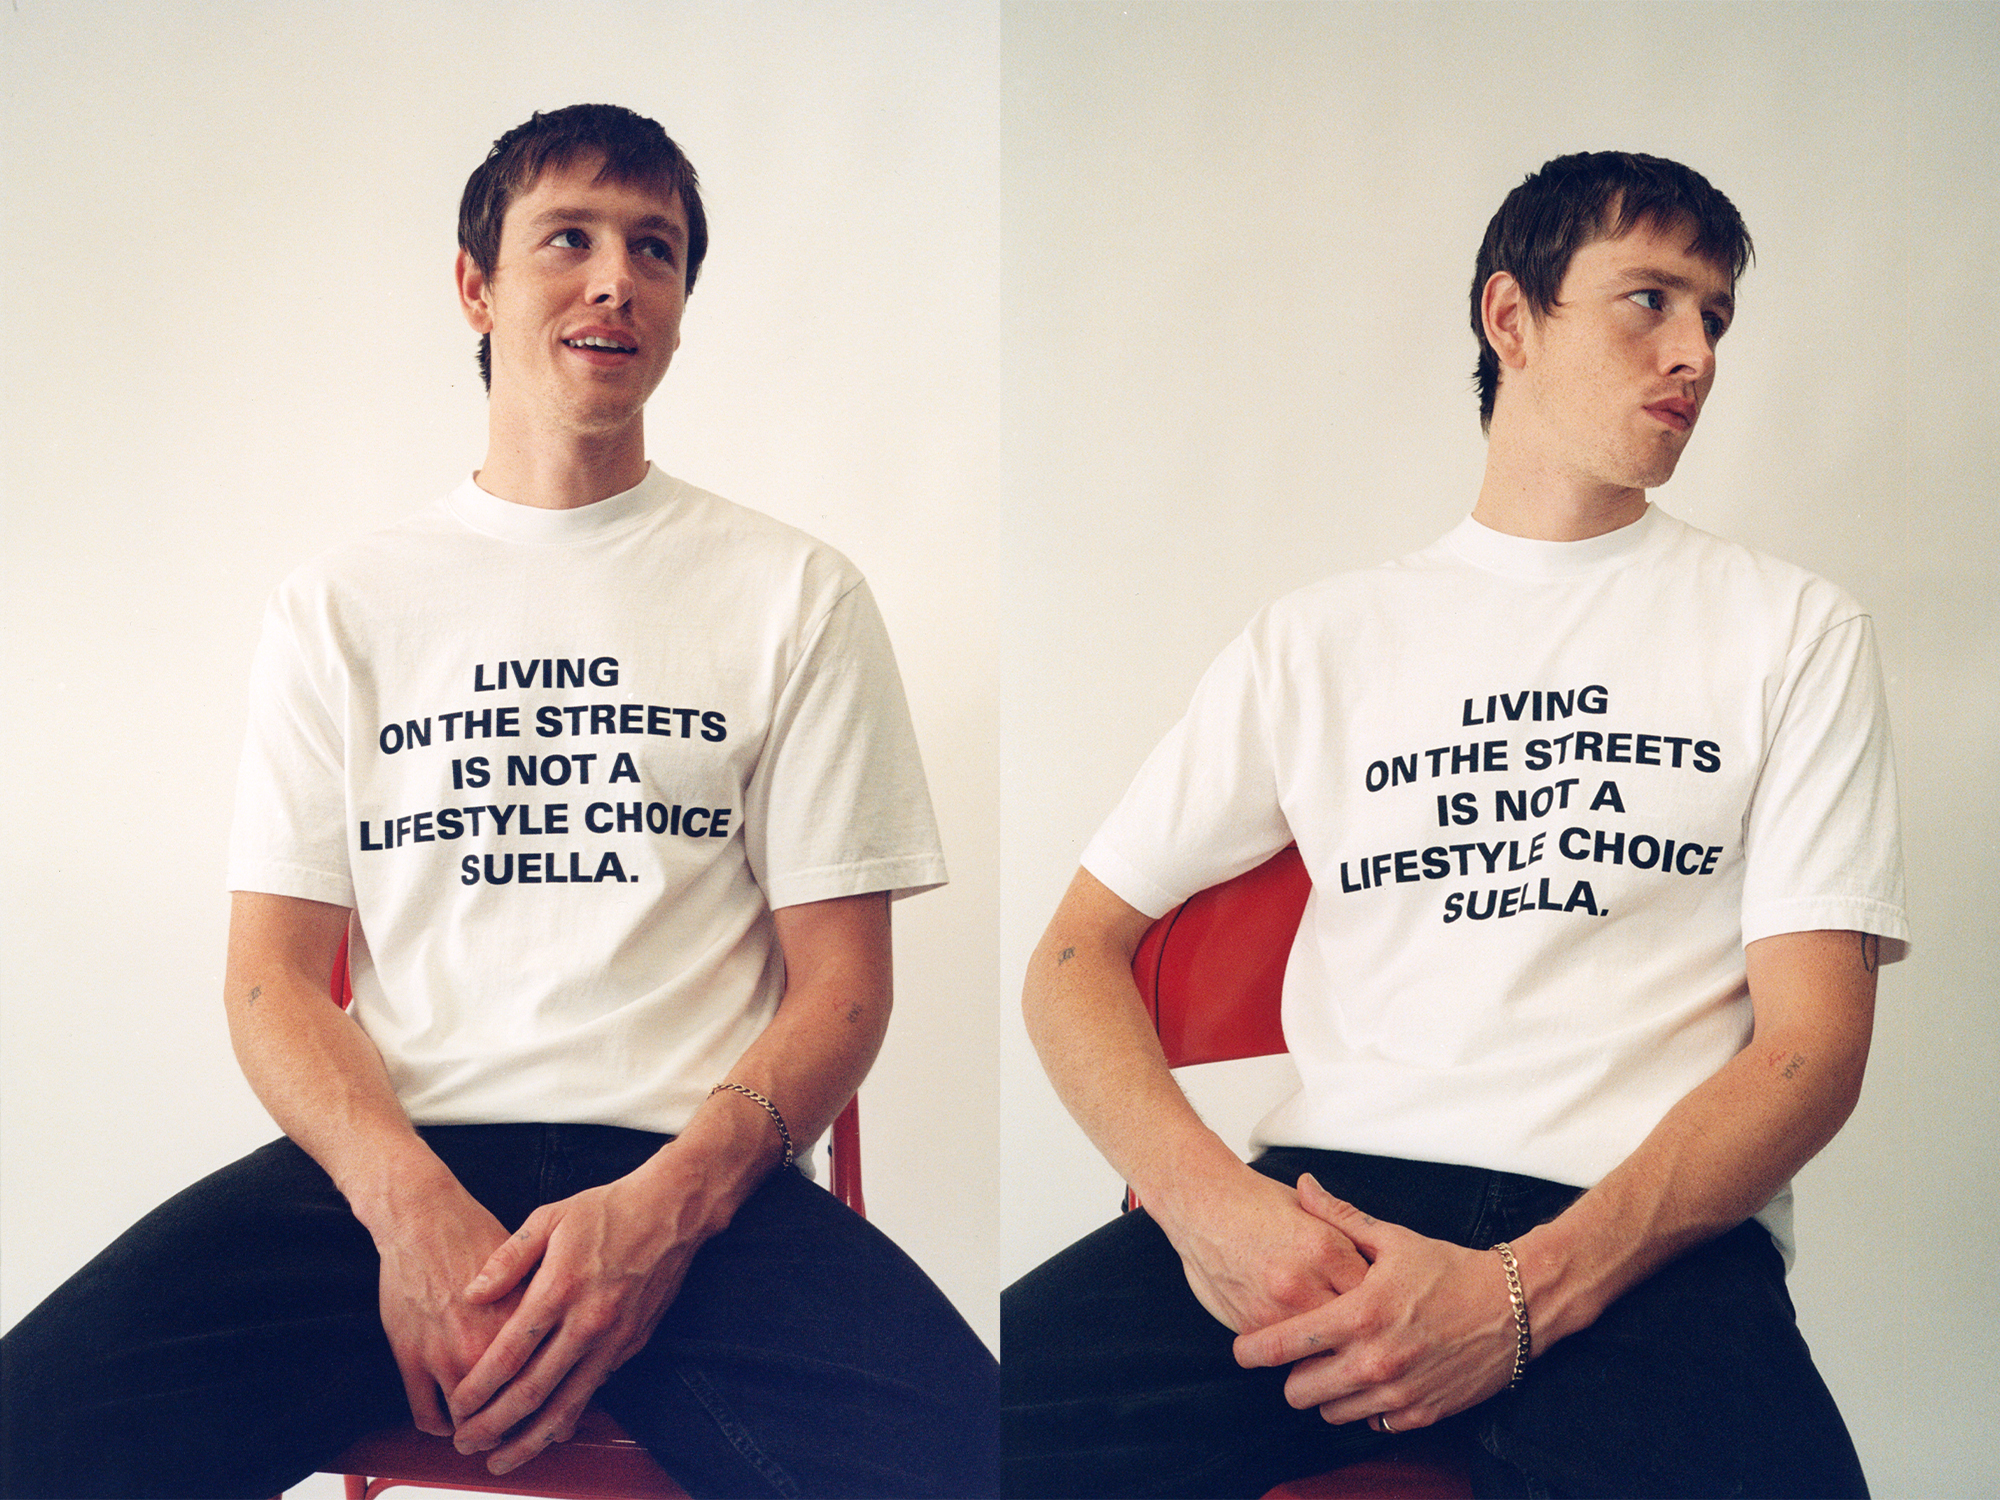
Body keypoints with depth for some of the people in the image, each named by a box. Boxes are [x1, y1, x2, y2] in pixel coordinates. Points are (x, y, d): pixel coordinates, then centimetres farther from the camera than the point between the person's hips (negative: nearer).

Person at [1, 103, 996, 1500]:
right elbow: (273, 974, 9)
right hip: (391, 1160, 1)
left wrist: (670, 1205, -13)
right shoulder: (342, 603, 16)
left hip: (691, 1166, -1)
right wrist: (412, 1205, -13)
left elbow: (839, 984, 7)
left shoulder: (796, 593, 12)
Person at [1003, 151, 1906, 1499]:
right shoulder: (1321, 639, 18)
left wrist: (1527, 1290, -13)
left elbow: (1813, 1047, 4)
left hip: (1645, 1228, -1)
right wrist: (1207, 1199, -10)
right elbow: (1080, 950, 12)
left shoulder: (1796, 631, 14)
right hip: (1332, 1195, 1)